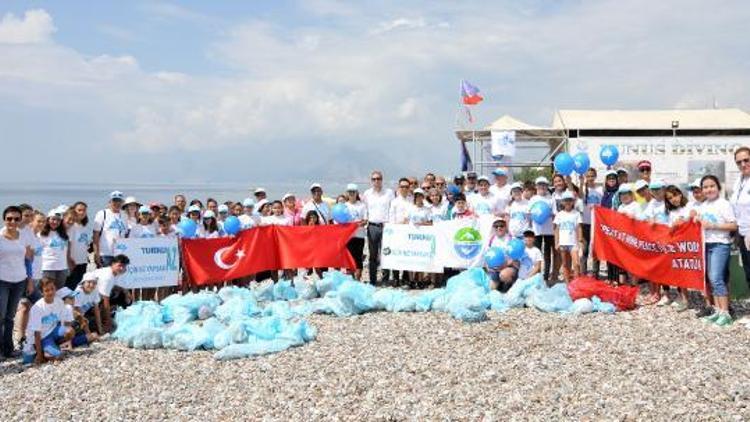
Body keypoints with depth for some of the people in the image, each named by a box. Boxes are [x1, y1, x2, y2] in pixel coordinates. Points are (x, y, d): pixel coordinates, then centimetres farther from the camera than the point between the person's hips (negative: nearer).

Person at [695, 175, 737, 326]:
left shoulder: (724, 204, -9)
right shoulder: (702, 206, 12)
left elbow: (733, 226, -13)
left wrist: (712, 225, -19)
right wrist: (697, 220, 1)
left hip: (720, 245, -7)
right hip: (706, 245, 7)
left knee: (716, 278, -13)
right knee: (711, 279, 7)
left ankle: (725, 313, -8)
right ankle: (717, 310, 13)